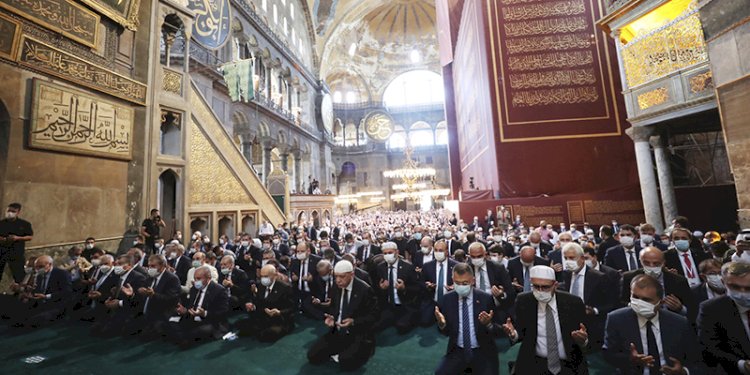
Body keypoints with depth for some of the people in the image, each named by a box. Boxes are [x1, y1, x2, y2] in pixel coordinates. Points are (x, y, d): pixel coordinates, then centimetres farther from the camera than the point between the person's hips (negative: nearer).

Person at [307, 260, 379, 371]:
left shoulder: (365, 290, -19)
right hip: (337, 333, 6)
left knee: (346, 363, -28)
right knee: (312, 356, -5)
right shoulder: (336, 287, 0)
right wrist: (331, 317, -7)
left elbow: (373, 316, -14)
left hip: (358, 335, -6)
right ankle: (342, 351, 14)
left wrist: (354, 322, -27)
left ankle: (364, 349, 2)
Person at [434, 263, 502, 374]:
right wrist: (441, 324, -20)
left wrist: (488, 324, -26)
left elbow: (497, 331, -5)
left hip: (483, 351, 0)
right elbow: (446, 332, 2)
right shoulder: (447, 299, -4)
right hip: (457, 351, 1)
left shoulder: (486, 298, -10)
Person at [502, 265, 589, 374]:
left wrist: (583, 340, -22)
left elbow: (586, 338, -1)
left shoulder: (574, 303, -8)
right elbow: (521, 331, 0)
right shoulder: (523, 301, -7)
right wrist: (513, 333, -20)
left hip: (570, 366, 4)